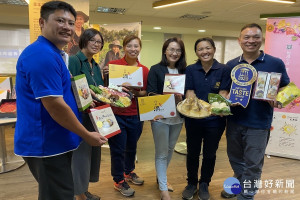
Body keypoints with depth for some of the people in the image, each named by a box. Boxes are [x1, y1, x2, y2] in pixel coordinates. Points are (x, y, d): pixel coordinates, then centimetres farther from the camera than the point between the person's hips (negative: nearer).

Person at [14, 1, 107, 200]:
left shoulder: (53, 53, 13)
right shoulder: (43, 55, -21)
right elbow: (55, 105, -25)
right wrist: (87, 135, -16)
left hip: (50, 141, 10)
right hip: (46, 143, -10)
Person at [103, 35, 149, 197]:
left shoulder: (145, 70, 1)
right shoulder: (113, 65, -7)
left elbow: (145, 92, 5)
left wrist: (136, 93, -15)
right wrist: (106, 75, -21)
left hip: (135, 115, 4)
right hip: (116, 113, -3)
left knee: (132, 146, 20)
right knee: (118, 149, 7)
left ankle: (129, 172, 46)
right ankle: (119, 180, 30)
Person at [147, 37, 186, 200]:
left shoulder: (184, 71, 5)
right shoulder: (155, 69, -6)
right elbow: (151, 94, -11)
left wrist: (181, 98, -15)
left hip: (178, 117, 5)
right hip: (160, 117, -4)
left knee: (170, 149, 19)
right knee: (161, 153, 4)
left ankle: (161, 178, 42)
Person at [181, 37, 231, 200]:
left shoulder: (224, 69, -4)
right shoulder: (190, 69, 0)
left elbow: (223, 93, -7)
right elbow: (189, 92, -5)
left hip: (215, 120, -1)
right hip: (193, 118, 1)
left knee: (209, 154, 14)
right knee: (192, 152, 14)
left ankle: (204, 184, 36)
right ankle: (191, 183, 35)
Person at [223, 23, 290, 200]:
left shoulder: (276, 64, -4)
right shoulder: (231, 65, 3)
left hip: (259, 124, -3)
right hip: (234, 121, 4)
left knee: (252, 164, 8)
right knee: (235, 159, 19)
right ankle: (239, 184, 44)